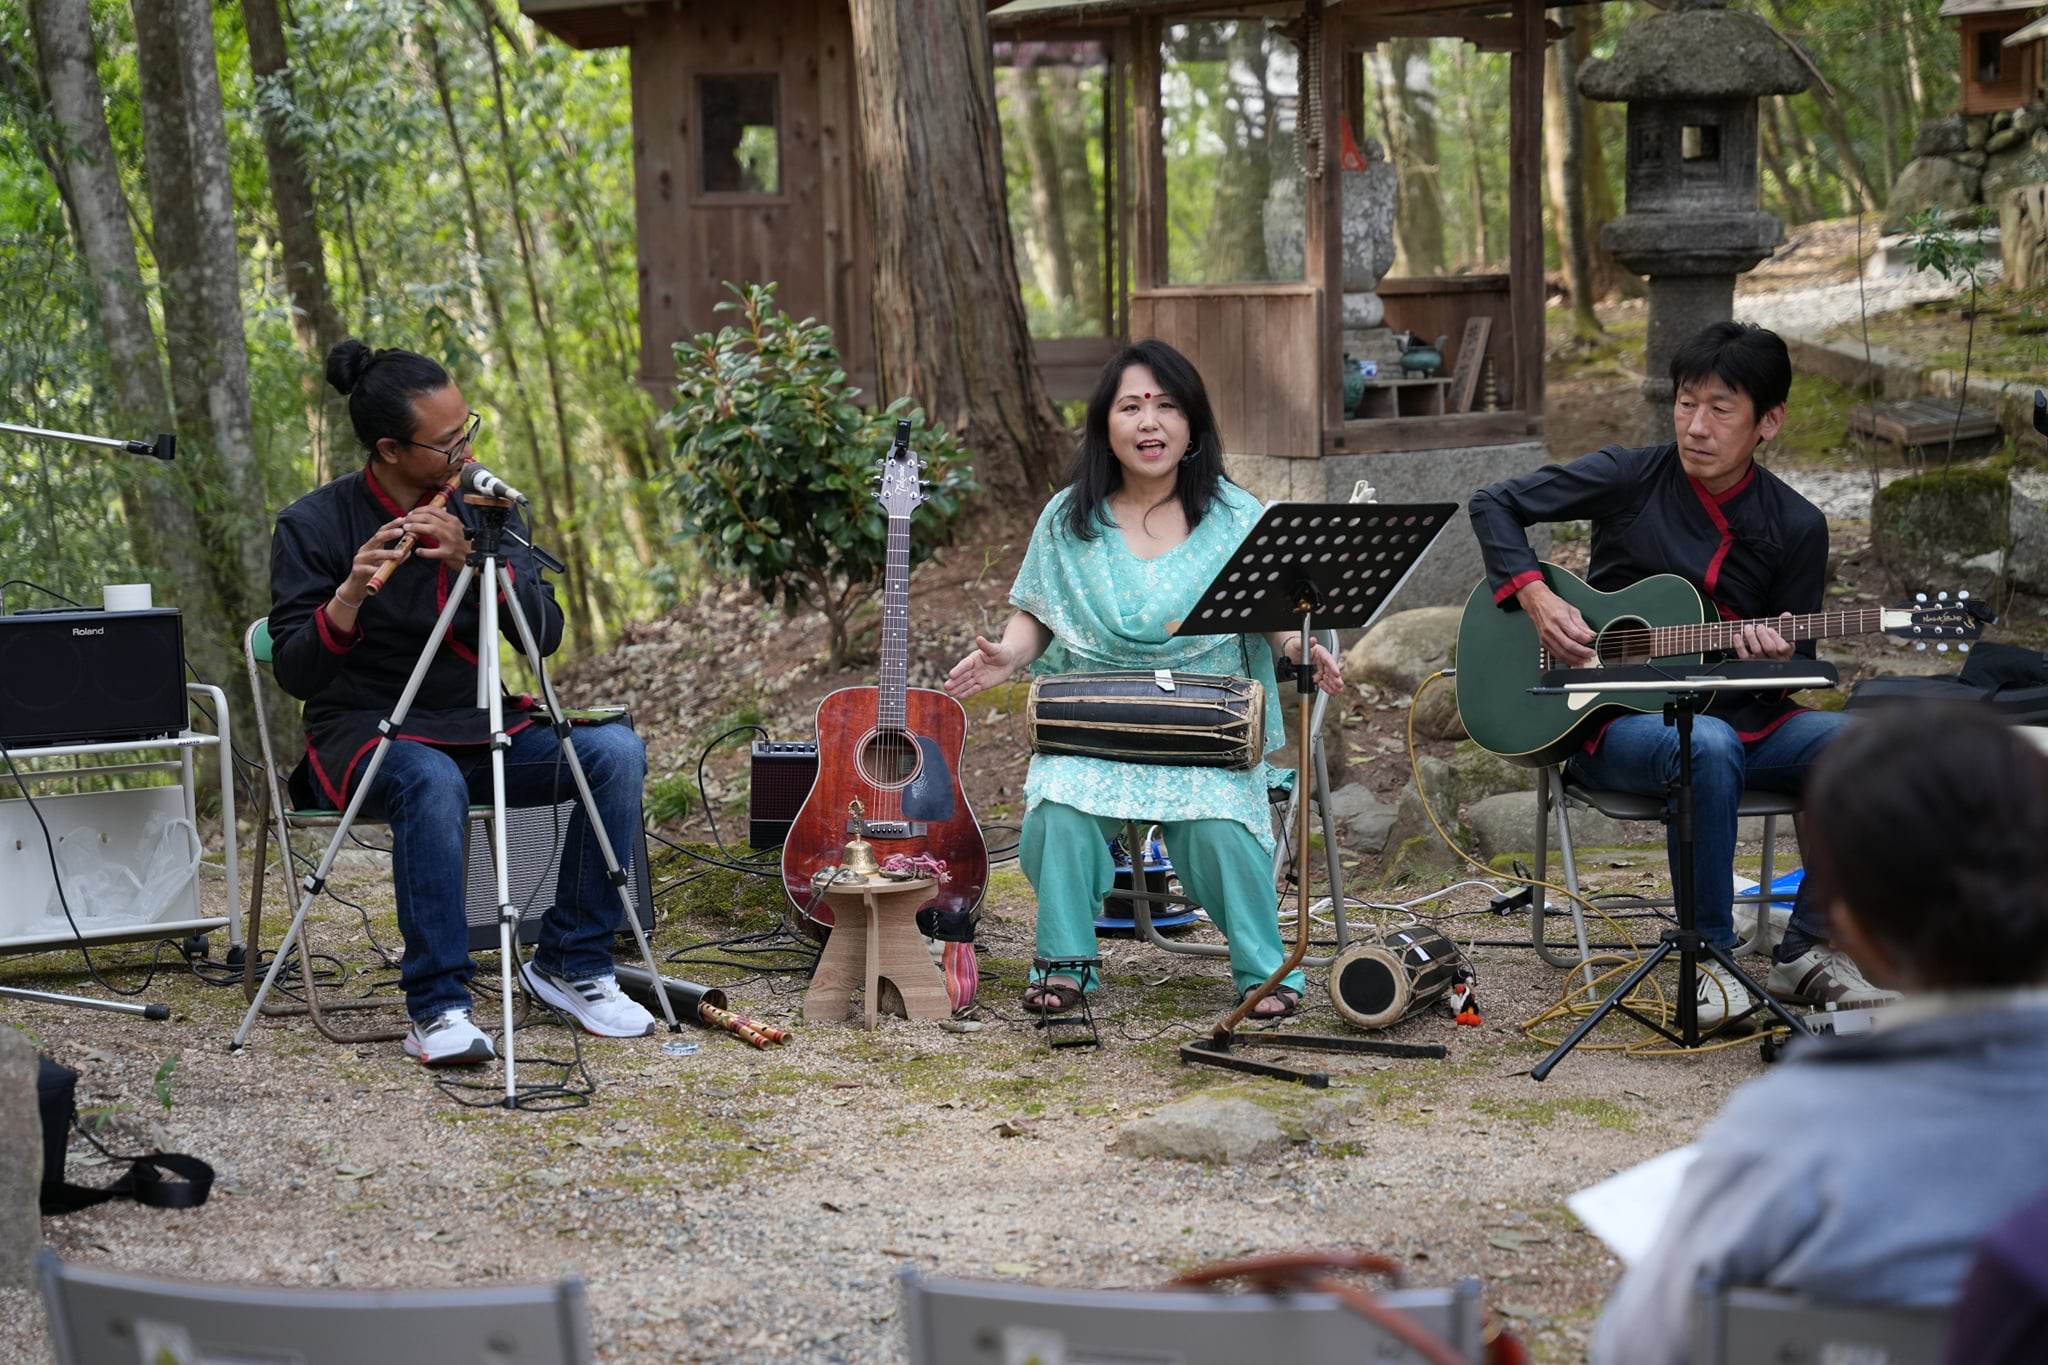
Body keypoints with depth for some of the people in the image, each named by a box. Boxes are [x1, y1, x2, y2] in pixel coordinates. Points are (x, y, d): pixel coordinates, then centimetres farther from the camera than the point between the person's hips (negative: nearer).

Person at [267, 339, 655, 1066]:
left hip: (483, 726, 5)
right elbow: (295, 673, -13)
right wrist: (348, 597, -31)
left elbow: (545, 636, -4)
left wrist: (473, 562, -19)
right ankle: (437, 1007, -32)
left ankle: (571, 964, -8)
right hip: (369, 732, -4)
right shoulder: (313, 526, -7)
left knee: (616, 751, -21)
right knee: (433, 782, -39)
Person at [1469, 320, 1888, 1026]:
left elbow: (1802, 661, 7)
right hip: (1615, 722, -3)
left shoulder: (1795, 526, 2)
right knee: (1710, 746, -38)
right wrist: (1536, 598, -11)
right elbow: (1494, 504, 2)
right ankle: (1709, 958, -23)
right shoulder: (1631, 478, -3)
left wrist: (1778, 654, -18)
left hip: (1740, 715, 3)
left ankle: (1807, 953, -13)